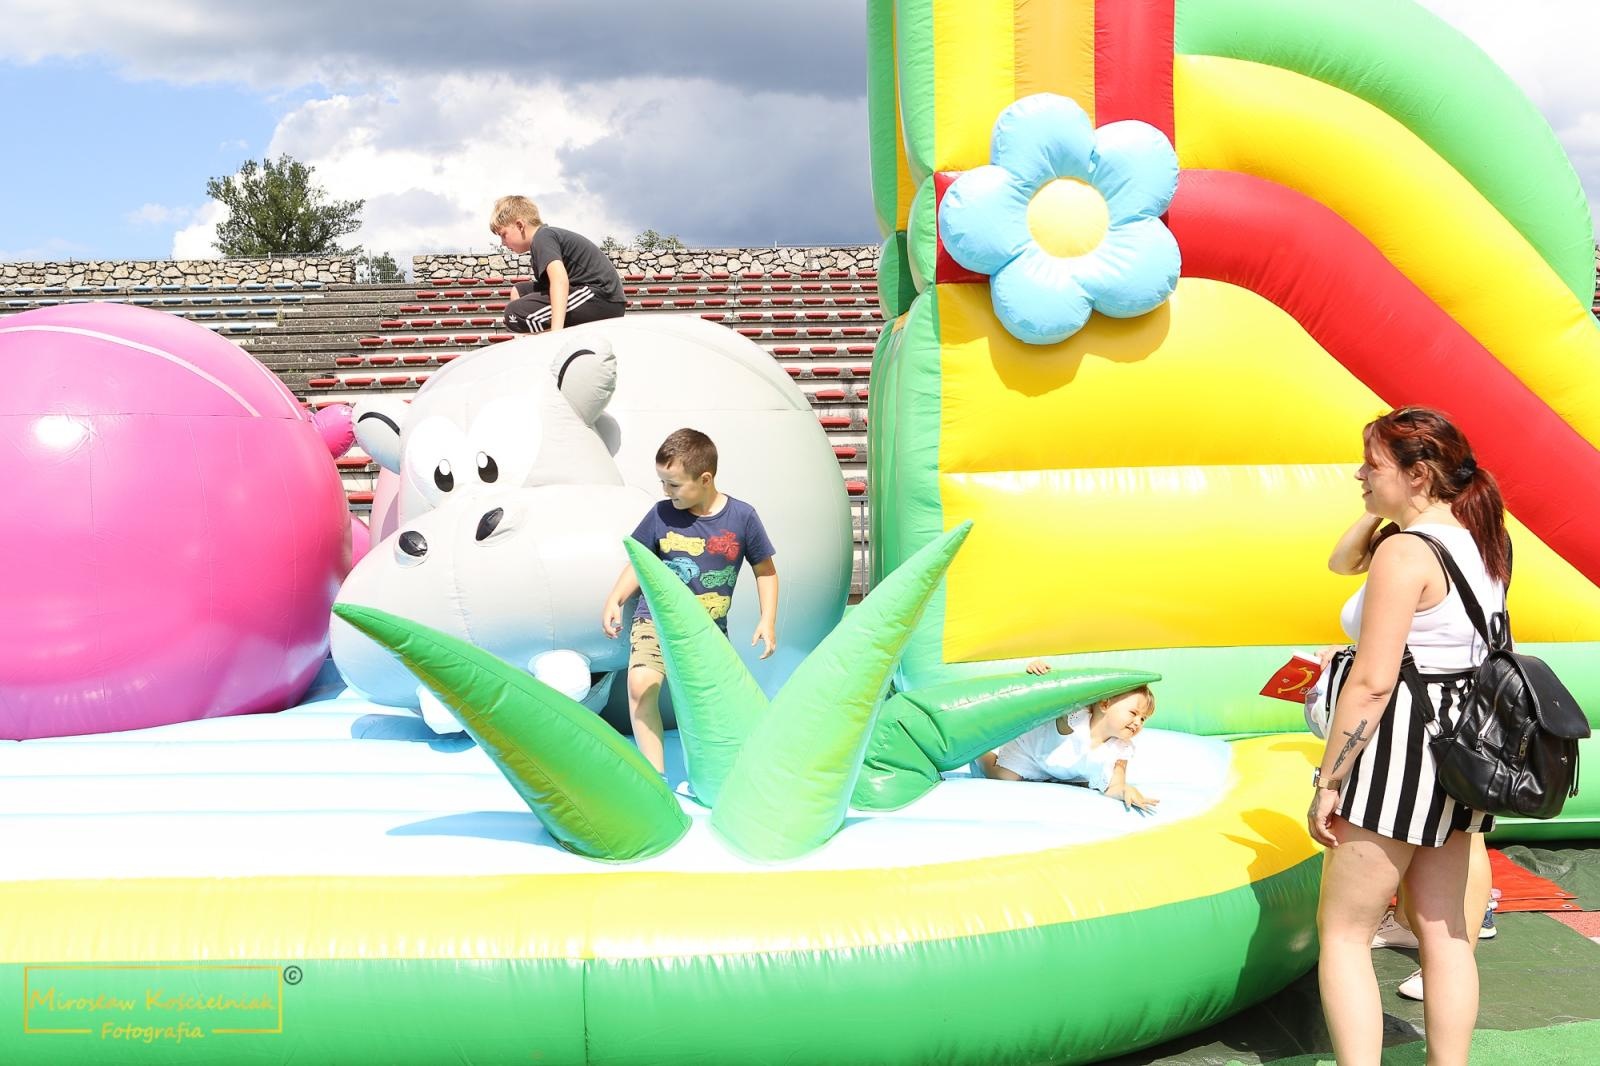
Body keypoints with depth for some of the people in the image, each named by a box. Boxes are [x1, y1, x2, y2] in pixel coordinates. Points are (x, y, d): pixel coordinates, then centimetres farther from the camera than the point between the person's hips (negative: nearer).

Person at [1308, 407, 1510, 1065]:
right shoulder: (1482, 541, 8)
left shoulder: (1406, 551, -19)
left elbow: (1371, 684, -22)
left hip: (1399, 747, -9)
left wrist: (1327, 785, -17)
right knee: (1443, 931, 15)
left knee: (1343, 930, 2)